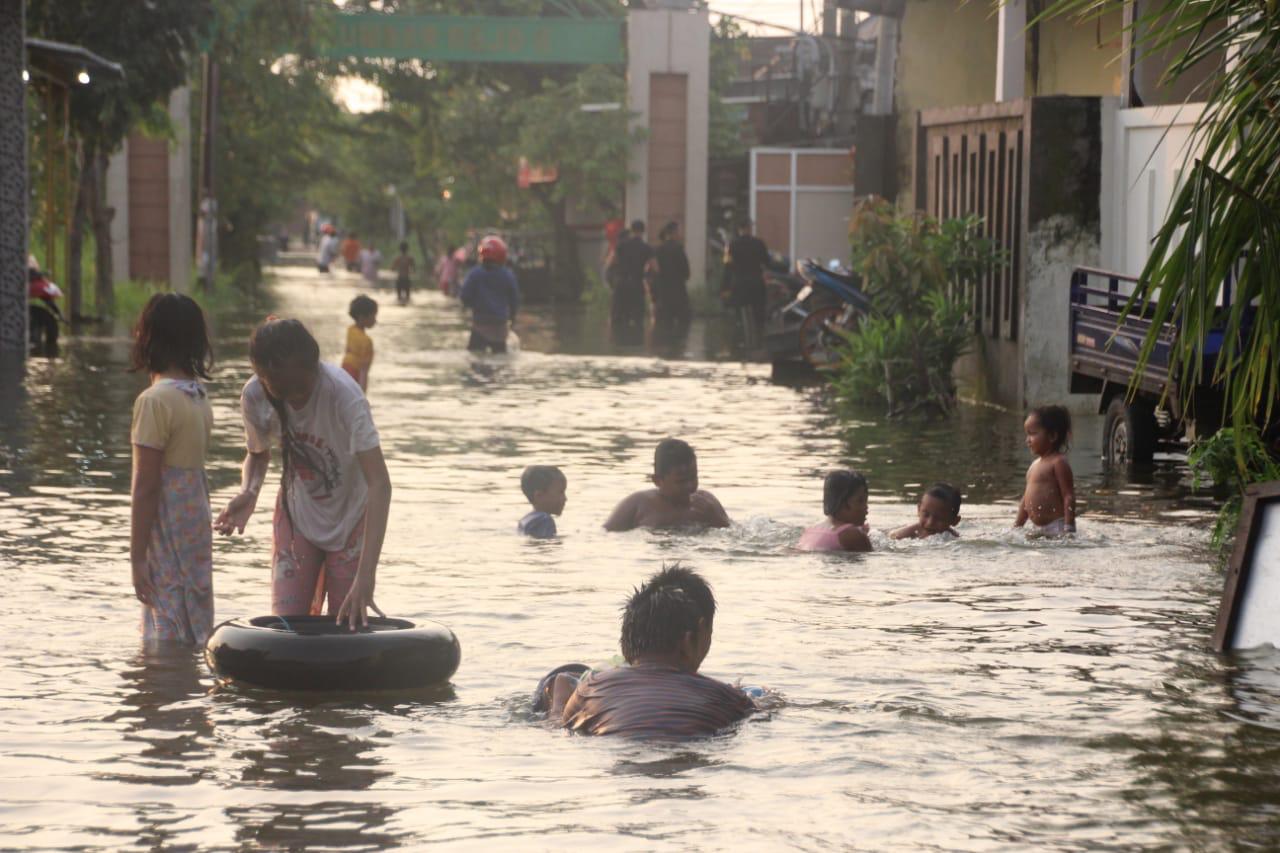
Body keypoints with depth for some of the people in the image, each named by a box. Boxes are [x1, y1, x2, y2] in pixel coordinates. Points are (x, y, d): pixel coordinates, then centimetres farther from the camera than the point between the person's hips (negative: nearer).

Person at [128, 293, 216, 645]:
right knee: (193, 635, 12)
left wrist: (137, 557, -13)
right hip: (197, 523, 8)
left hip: (167, 531, -8)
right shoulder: (198, 395, 7)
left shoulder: (155, 401, -16)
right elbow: (193, 467, 9)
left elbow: (145, 487, -16)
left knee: (167, 641, -4)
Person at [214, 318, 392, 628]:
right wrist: (248, 493, -22)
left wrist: (365, 576, -46)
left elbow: (379, 484, -38)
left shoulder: (343, 395, -32)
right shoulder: (255, 396, -20)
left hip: (351, 516, -3)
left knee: (346, 627, -1)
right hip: (296, 513, 3)